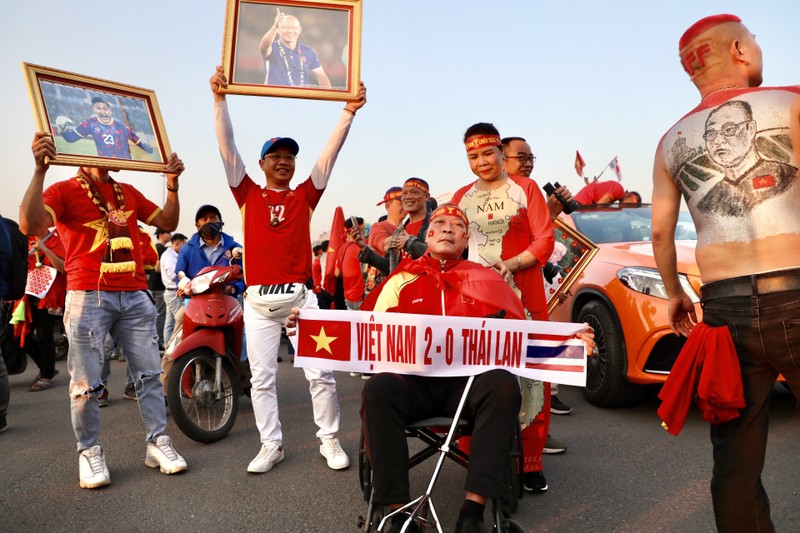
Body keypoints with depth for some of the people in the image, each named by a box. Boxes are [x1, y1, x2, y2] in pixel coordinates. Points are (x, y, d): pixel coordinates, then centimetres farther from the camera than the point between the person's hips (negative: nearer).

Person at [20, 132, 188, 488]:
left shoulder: (128, 193, 17)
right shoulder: (63, 191, 1)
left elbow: (168, 222, 18)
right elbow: (30, 225, -16)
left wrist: (172, 184, 6)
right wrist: (39, 169, -23)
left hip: (135, 296, 5)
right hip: (88, 298, -4)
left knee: (149, 374, 6)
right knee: (86, 383, 0)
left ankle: (158, 443, 15)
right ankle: (89, 452, 15)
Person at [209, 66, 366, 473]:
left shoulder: (305, 195, 9)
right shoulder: (249, 194, 9)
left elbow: (330, 152, 2)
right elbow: (227, 148, 1)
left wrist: (349, 111, -4)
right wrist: (220, 99, -6)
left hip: (300, 295, 0)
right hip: (258, 299, 1)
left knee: (321, 373, 0)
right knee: (261, 378, 6)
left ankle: (329, 440, 15)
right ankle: (271, 445, 19)